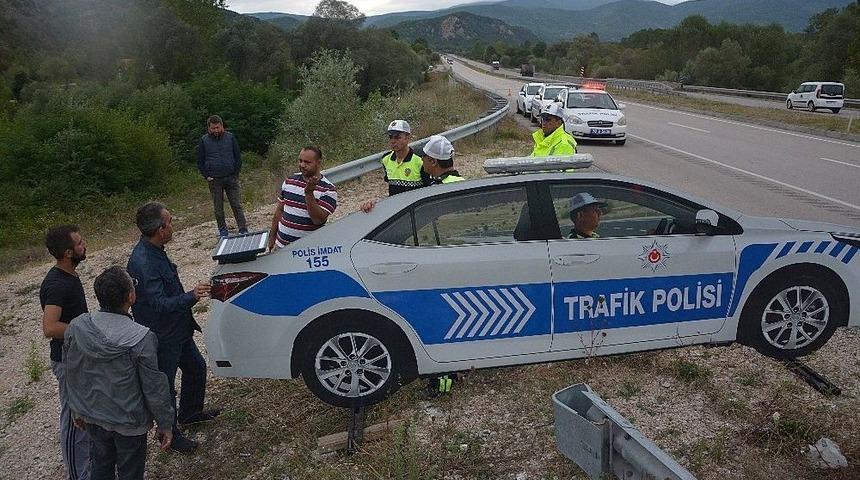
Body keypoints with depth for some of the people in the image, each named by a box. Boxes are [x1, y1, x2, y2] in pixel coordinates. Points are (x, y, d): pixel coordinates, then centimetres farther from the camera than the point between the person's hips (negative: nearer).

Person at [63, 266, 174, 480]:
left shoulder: (75, 328, -14)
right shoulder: (141, 339, -30)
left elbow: (71, 376, 1)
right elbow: (155, 389, -20)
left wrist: (77, 410, 18)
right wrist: (165, 424, -6)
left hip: (92, 418, 5)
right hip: (128, 423, -5)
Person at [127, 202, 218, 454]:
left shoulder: (154, 251, 1)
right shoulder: (143, 263, -30)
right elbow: (160, 305, -34)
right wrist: (191, 296, -47)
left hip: (177, 329, 10)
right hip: (162, 337, -10)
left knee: (196, 367, 23)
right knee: (165, 386, 9)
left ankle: (189, 413, 44)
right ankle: (170, 435, 28)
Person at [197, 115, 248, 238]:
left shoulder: (230, 137, 3)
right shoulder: (204, 141, 2)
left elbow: (238, 157, 6)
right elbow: (200, 161, 8)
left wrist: (236, 174, -1)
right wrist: (206, 176, -1)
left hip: (231, 178, 0)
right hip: (214, 181, 1)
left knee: (237, 205, -2)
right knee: (218, 208, 7)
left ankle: (243, 230, 0)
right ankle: (223, 231, 18)